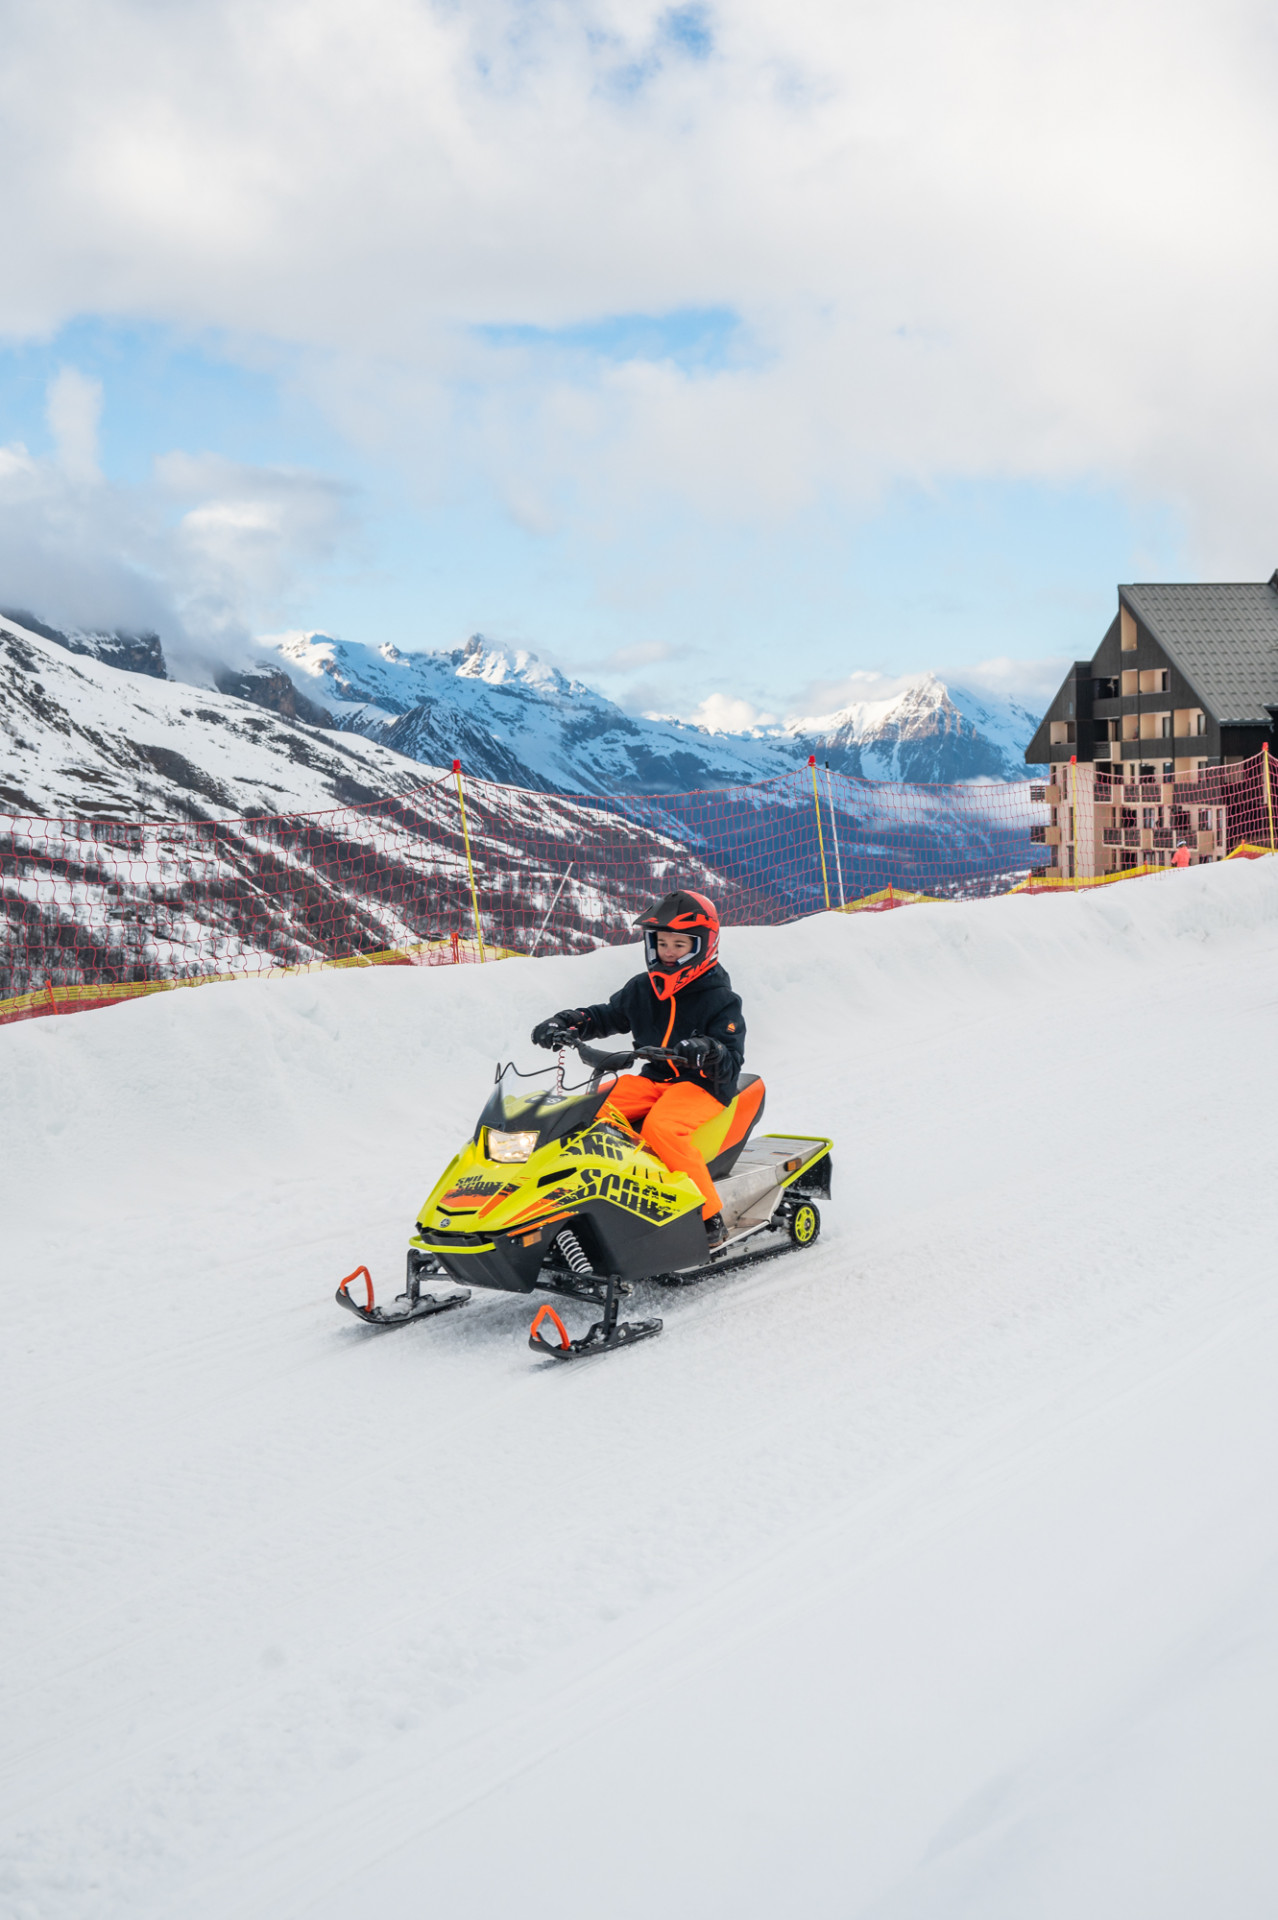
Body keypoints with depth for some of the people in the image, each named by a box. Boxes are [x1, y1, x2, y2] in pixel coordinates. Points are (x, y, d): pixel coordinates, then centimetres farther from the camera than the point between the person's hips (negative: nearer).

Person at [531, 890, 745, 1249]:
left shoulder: (719, 1000, -6)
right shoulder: (642, 989, 10)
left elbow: (731, 1064, -11)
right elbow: (607, 1016, 23)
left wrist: (706, 1053, -34)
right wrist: (565, 1023, 5)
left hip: (704, 1087, -6)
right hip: (654, 1081, 6)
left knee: (660, 1127, -37)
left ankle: (711, 1218, -29)